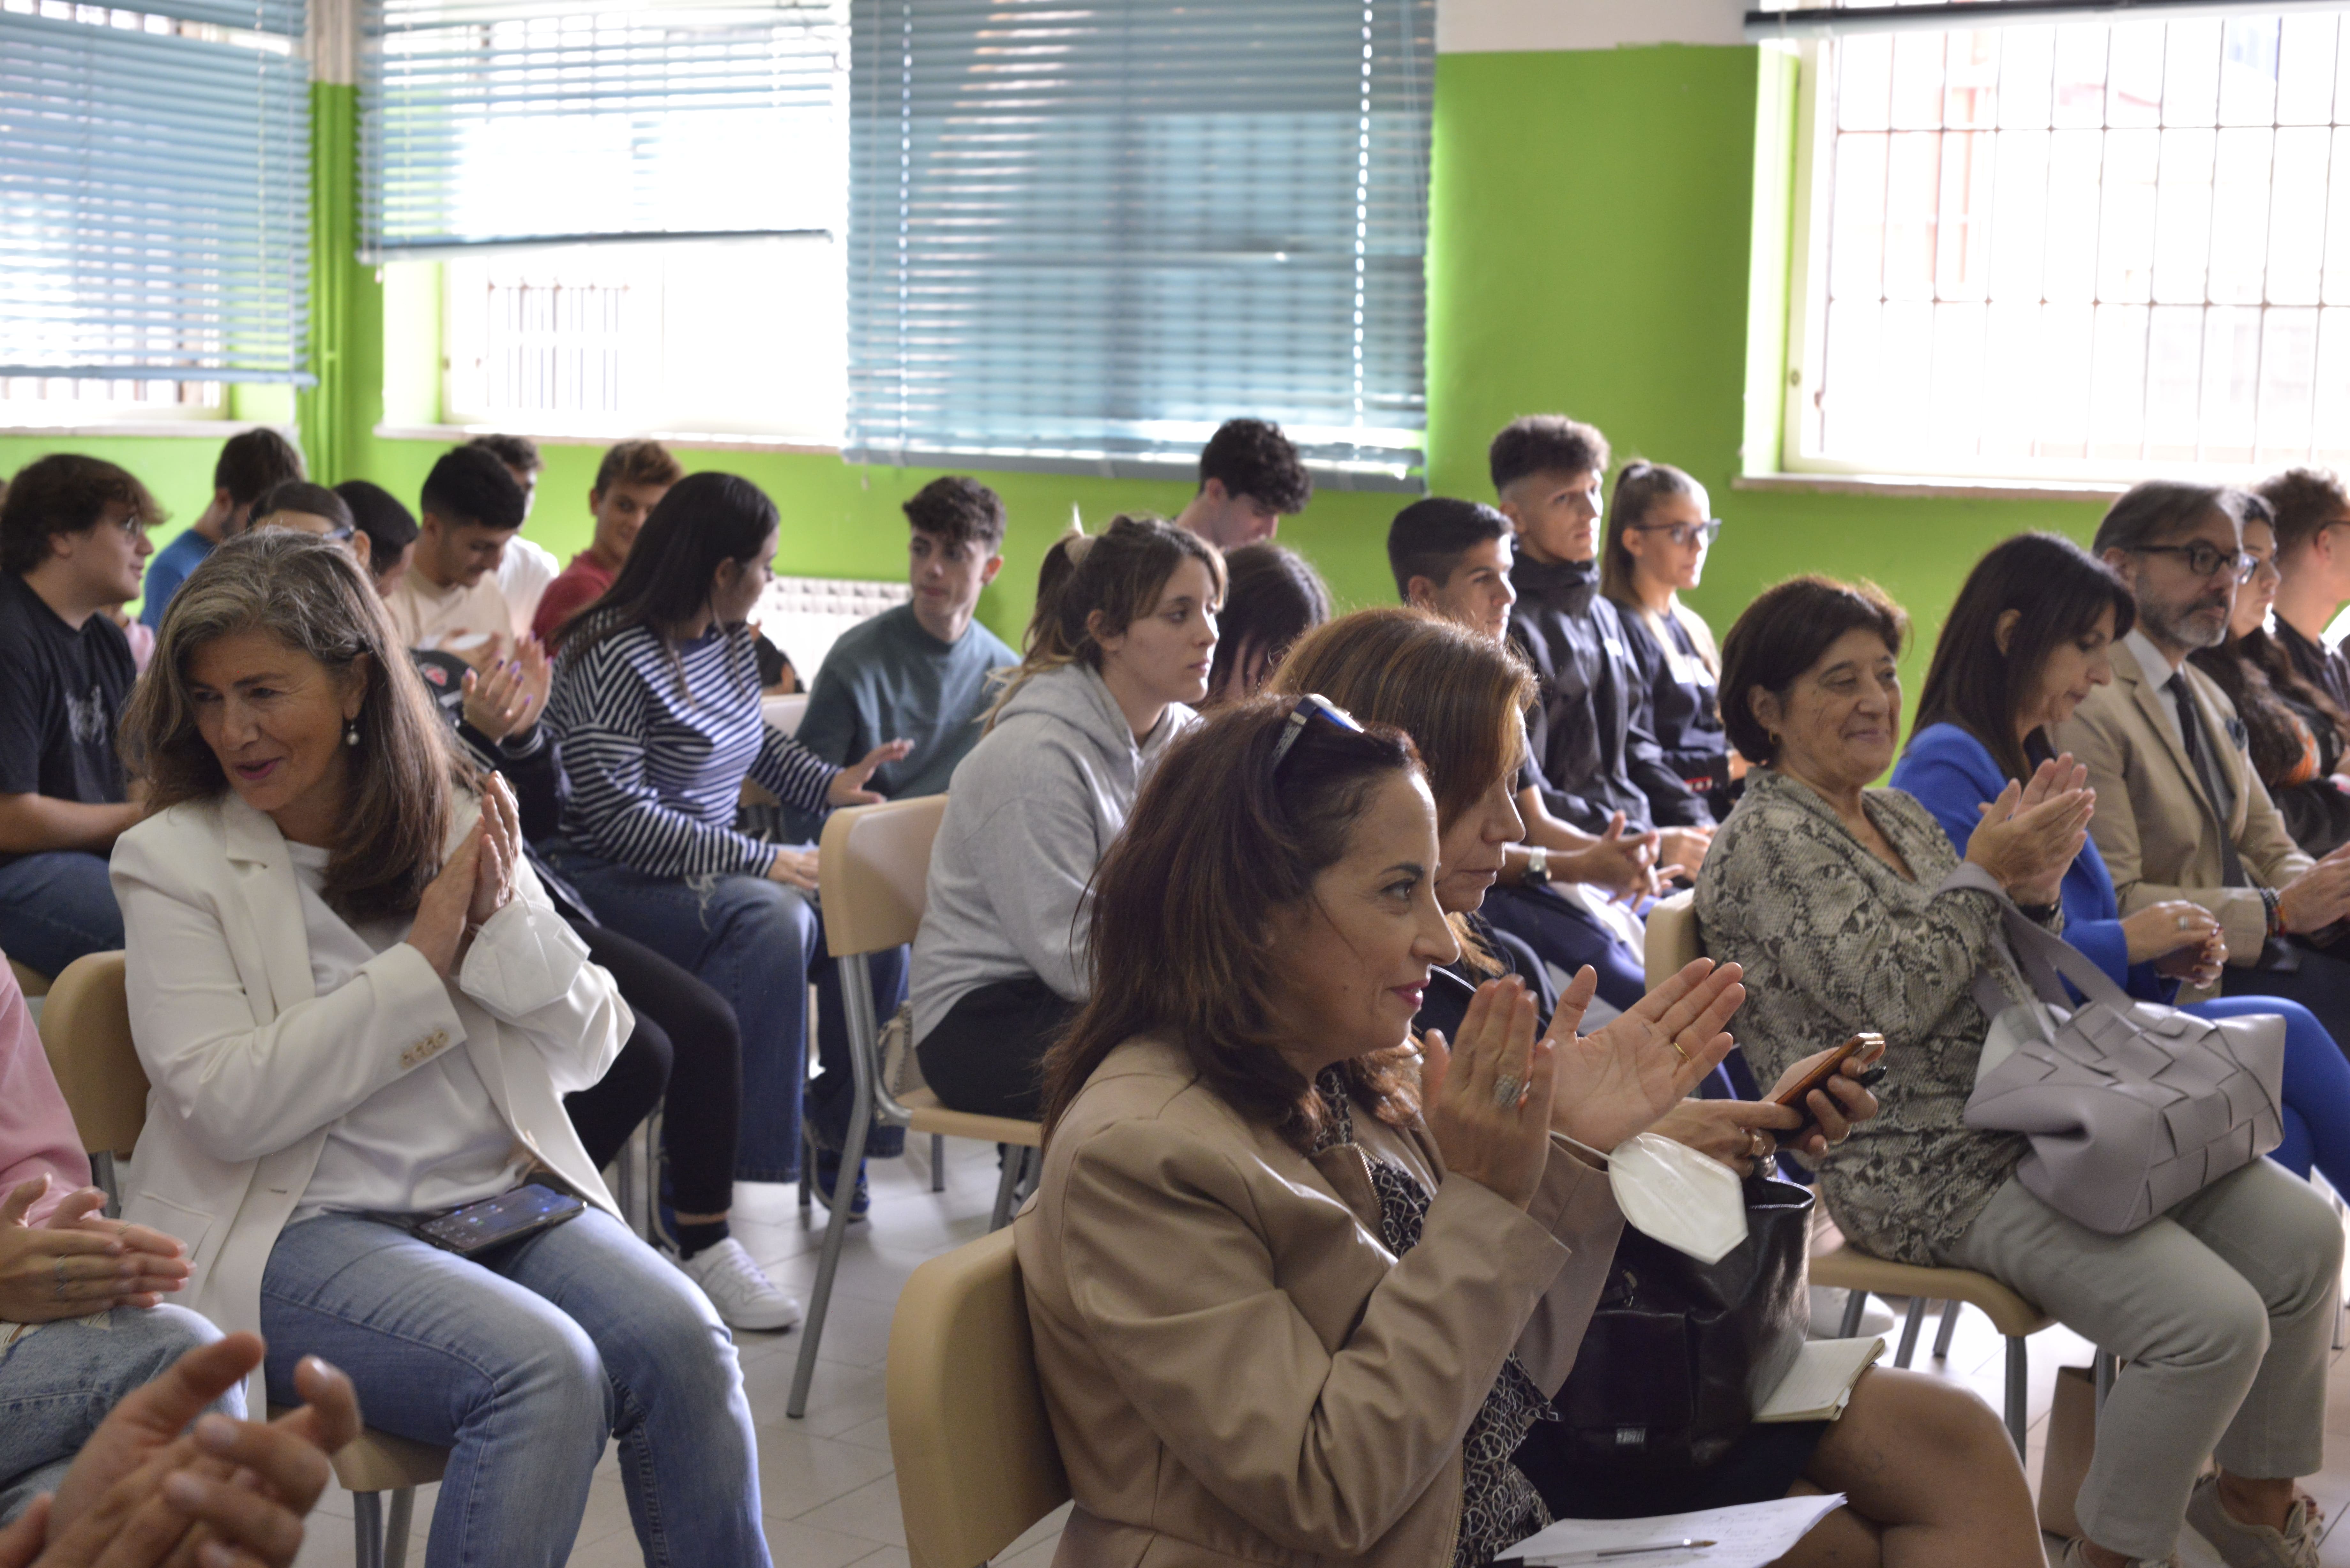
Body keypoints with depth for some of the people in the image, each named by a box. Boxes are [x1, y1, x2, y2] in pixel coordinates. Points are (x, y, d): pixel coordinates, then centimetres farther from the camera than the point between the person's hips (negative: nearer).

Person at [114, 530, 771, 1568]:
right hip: (301, 1231, -4)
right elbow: (225, 1105, -13)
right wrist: (425, 956, -12)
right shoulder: (171, 860, -1)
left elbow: (589, 1051, 9)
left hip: (506, 1197, 4)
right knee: (544, 1367, -30)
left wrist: (502, 917, -9)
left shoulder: (459, 821, 9)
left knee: (683, 1345, -24)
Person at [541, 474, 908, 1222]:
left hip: (714, 863, 9)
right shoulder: (613, 660, -18)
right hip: (603, 878, -9)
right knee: (769, 919, -34)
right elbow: (620, 817, -23)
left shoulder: (732, 641, 9)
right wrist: (759, 860, -24)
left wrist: (830, 782, 9)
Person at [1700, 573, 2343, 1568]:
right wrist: (1985, 872, -13)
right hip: (1934, 1171, -9)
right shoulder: (1765, 842, -10)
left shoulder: (1896, 812, 17)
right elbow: (1894, 998, -20)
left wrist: (2036, 892, -1)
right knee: (2215, 1320, -21)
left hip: (2037, 1115, 9)